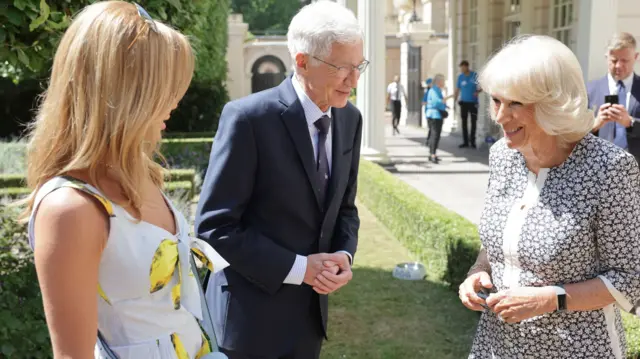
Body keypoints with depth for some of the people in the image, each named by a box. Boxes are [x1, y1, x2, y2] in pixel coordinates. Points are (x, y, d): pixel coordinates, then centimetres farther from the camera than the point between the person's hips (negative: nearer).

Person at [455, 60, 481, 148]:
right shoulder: (460, 76, 3)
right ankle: (465, 142, 9)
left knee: (473, 122, 1)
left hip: (473, 102, -2)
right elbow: (457, 89, 6)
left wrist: (478, 91, -19)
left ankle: (472, 141, 9)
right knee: (464, 122, 3)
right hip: (463, 102, 2)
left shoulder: (475, 75, -4)